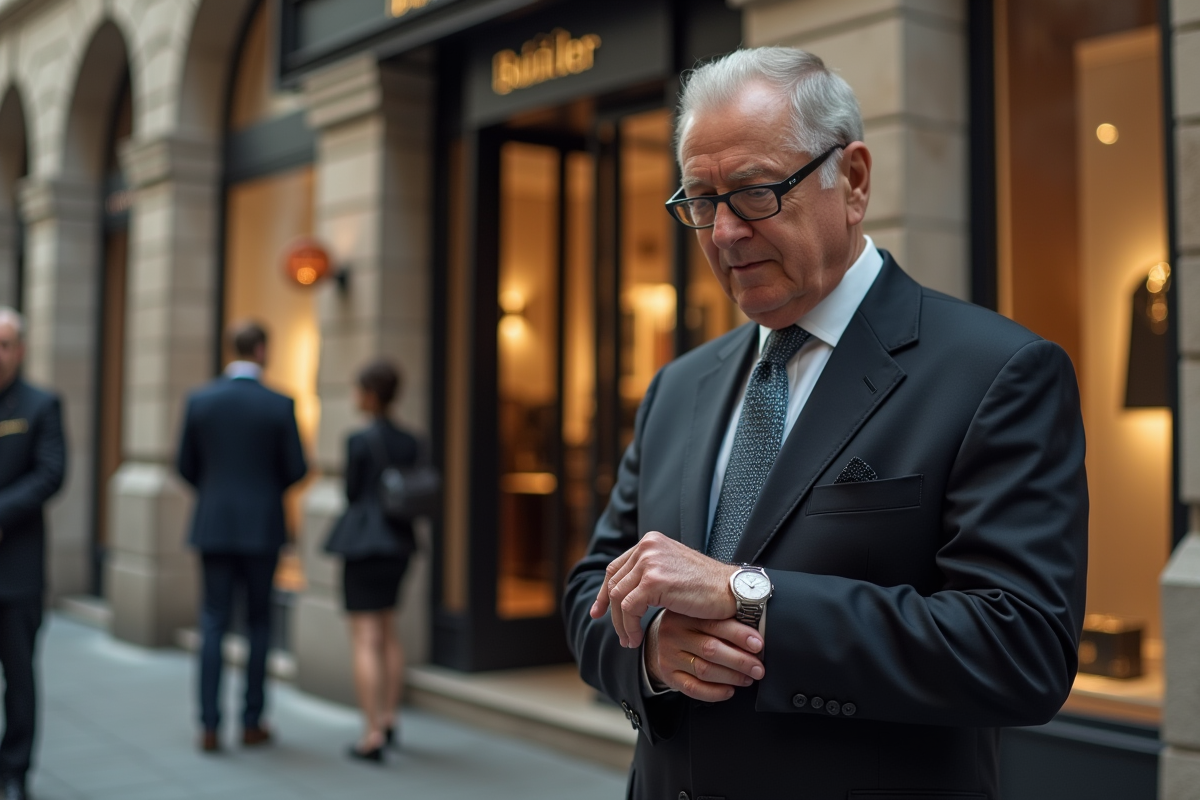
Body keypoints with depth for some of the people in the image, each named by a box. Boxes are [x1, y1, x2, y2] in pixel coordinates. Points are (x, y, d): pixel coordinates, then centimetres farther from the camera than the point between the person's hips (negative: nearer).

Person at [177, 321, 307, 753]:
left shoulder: (200, 400, -2)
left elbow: (186, 466, 4)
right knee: (259, 623, 11)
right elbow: (296, 468, -5)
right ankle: (252, 722, 16)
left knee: (213, 623, 6)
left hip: (214, 524, 2)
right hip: (262, 525, -2)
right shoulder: (280, 405, -9)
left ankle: (209, 726, 2)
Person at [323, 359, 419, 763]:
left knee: (365, 640, -4)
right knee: (387, 632, 21)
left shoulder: (360, 440, -14)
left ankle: (373, 736, -4)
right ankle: (389, 717, 28)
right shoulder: (410, 443, 4)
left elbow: (353, 492, -5)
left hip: (362, 544, -7)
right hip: (399, 542, 7)